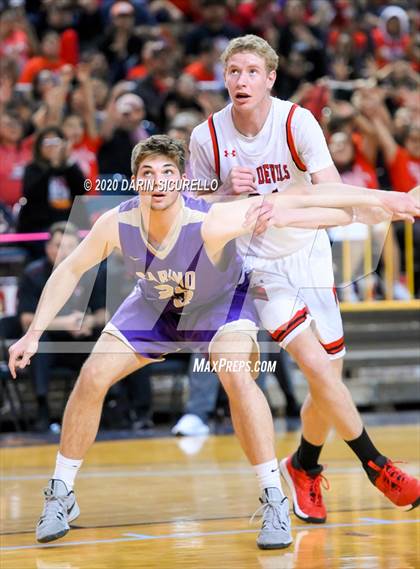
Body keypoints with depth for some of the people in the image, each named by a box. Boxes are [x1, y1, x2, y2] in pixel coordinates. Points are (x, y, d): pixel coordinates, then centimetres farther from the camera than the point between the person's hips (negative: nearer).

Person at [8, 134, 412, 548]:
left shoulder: (210, 222, -39)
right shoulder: (116, 224, -28)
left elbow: (286, 206, -37)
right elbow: (70, 270, -10)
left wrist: (373, 201, -40)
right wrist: (34, 334, -13)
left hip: (220, 304, -3)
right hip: (153, 307, 3)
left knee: (238, 377, -30)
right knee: (91, 378, -8)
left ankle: (274, 502, -19)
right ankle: (60, 495, 11)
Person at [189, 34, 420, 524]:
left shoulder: (297, 121, -13)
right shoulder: (207, 138, -10)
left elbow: (334, 191, -24)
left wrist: (314, 197, -47)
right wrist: (230, 193, -20)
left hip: (307, 253, 2)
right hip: (255, 263, -2)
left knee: (327, 378, 4)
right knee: (317, 365, -17)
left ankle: (304, 467, 31)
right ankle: (375, 464, -2)